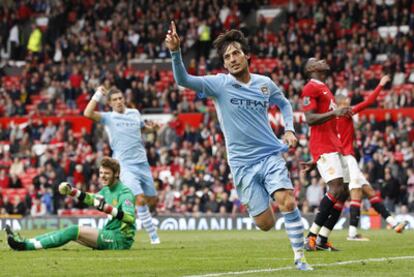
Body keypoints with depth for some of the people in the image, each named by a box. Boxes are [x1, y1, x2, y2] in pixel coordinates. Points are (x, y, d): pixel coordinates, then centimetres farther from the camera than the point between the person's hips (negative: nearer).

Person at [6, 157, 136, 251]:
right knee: (70, 231, -1)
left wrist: (107, 208, -39)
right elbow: (91, 199, 30)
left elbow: (130, 217, -28)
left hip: (120, 239, -9)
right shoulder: (107, 190, 15)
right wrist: (71, 191, 14)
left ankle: (27, 245, -25)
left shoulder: (125, 193, -13)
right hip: (110, 235, 9)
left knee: (74, 231, -19)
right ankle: (26, 242, -10)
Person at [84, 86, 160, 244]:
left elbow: (143, 127, 31)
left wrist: (152, 128, 8)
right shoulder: (108, 117, -1)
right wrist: (99, 94, -14)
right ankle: (152, 234, -11)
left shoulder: (134, 113, 11)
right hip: (125, 165, -5)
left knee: (152, 200, 9)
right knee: (140, 199, -18)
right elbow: (88, 113, -17)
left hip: (142, 163, 5)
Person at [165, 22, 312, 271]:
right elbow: (184, 80, -15)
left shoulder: (265, 83, 5)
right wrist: (175, 52, -31)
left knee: (288, 203, -22)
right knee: (266, 223, -3)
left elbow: (284, 104, 24)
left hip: (271, 154, 1)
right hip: (242, 163, -1)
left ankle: (300, 257, -9)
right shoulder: (219, 84, -3)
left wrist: (289, 129, 8)